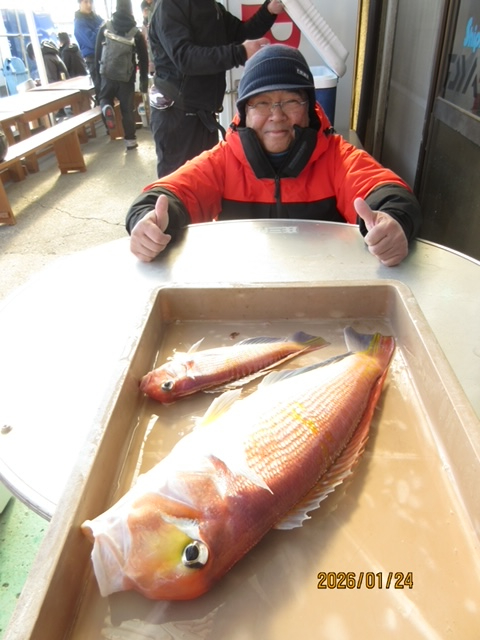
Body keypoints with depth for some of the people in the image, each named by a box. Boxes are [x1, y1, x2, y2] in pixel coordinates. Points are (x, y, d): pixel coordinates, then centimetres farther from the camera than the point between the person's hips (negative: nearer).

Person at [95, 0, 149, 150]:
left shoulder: (105, 27, 4)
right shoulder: (136, 32, 0)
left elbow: (97, 52, 6)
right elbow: (143, 59, 1)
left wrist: (99, 71, 15)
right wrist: (144, 80, 6)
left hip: (107, 73, 1)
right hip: (126, 77, -1)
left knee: (104, 97, 22)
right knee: (127, 109, 5)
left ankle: (106, 109, -13)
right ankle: (130, 140, 5)